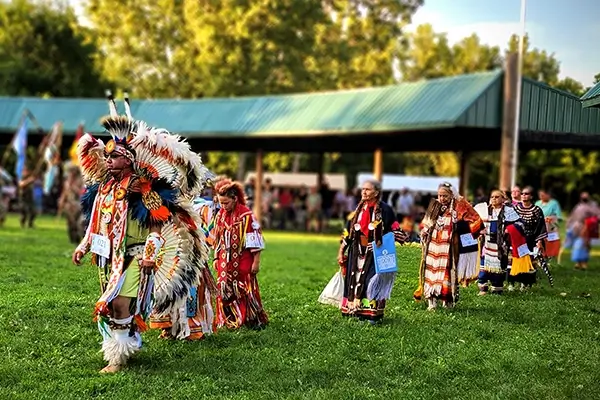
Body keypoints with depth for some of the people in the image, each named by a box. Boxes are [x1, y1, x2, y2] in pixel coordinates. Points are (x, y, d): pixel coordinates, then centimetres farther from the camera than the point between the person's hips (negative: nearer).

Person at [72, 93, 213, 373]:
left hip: (133, 256, -8)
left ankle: (118, 357, -6)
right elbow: (96, 222, 20)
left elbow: (157, 224, -14)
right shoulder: (104, 187, 11)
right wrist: (83, 246, 16)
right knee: (110, 305, 14)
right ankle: (130, 344, 32)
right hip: (109, 256, 8)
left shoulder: (141, 187, -12)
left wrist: (150, 254, -21)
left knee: (119, 303, -16)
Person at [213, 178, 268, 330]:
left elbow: (255, 239, -11)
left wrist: (256, 262, -11)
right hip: (225, 261, 5)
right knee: (224, 290, 5)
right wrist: (216, 258, 15)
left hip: (243, 260, -5)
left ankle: (255, 320, 14)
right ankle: (229, 320, 17)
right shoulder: (220, 215, 5)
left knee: (246, 290, 1)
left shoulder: (246, 215, -13)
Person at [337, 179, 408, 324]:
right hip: (358, 252, 5)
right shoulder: (359, 209, 11)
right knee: (355, 280, 4)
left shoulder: (384, 209, -5)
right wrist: (341, 251, 13)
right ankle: (358, 311, 12)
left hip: (376, 253, -5)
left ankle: (373, 313, -3)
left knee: (372, 280, -9)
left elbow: (395, 228, -1)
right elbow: (349, 231, 14)